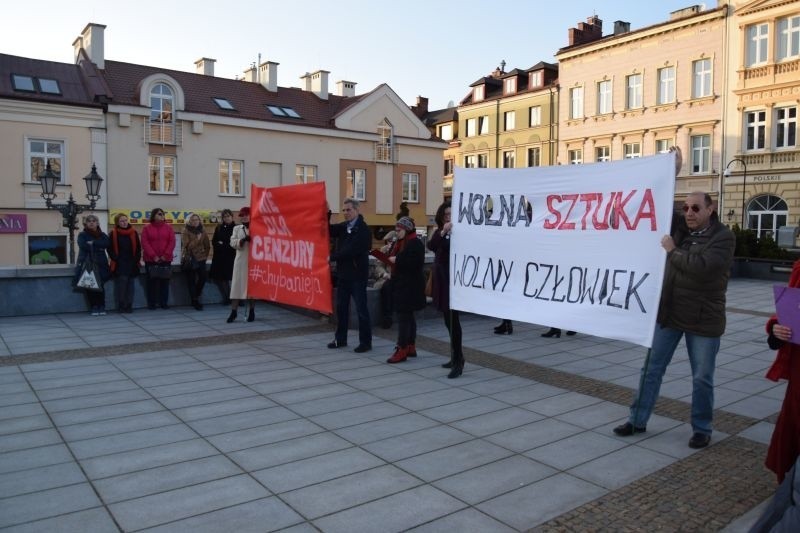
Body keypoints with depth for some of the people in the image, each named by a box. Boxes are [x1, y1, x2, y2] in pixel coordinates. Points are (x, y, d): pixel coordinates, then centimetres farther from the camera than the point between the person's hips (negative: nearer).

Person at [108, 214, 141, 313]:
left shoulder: (133, 233, 7)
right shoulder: (113, 234, 0)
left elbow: (138, 248, 9)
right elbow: (110, 249, 0)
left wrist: (137, 259, 0)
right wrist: (116, 259, -8)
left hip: (132, 263, 3)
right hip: (119, 264, -3)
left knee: (130, 284, 5)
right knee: (121, 283, -10)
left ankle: (129, 306, 11)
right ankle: (121, 306, -3)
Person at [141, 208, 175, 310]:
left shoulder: (168, 227, 6)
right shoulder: (146, 228, 3)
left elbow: (172, 242, -1)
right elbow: (145, 243, -5)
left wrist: (166, 255, -11)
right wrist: (154, 256, -15)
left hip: (165, 259, 1)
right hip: (151, 260, -1)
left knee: (165, 281, 4)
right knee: (152, 281, 2)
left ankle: (164, 303, 11)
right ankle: (151, 303, 9)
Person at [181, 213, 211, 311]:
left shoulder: (202, 231, 8)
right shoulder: (186, 231, -4)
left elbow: (207, 245, 15)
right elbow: (187, 246, -13)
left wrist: (205, 255, 10)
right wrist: (197, 239, -17)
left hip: (200, 259, 3)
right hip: (189, 259, -3)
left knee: (203, 276, -11)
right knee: (191, 281, -1)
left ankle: (196, 295, 15)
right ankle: (195, 301, 7)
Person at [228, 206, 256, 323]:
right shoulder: (237, 228, 11)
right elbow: (232, 242, -1)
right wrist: (243, 240, -17)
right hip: (240, 260, 3)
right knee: (237, 285, 1)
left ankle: (251, 311, 15)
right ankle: (234, 311, 7)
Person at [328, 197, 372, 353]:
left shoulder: (363, 229, -13)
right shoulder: (343, 227, 10)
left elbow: (351, 250, -20)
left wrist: (332, 257, -18)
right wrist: (326, 214, -7)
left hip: (357, 275, -7)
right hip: (343, 273, 7)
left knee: (361, 309, -1)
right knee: (341, 307, 14)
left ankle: (365, 342, 8)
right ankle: (340, 338, 26)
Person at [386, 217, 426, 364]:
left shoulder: (415, 243, -13)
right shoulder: (402, 243, 17)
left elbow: (413, 262, -25)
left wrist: (396, 260, -20)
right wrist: (390, 258, 5)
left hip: (410, 286, -10)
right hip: (402, 284, 10)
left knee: (404, 317, -10)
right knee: (408, 316, 13)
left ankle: (402, 350, -8)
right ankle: (410, 347, 19)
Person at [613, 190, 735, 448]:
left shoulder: (723, 237, -12)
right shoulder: (679, 231, 6)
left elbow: (702, 267, -28)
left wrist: (673, 251, -18)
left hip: (703, 319, -5)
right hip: (668, 313, 5)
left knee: (702, 378, 8)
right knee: (652, 368, 10)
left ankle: (702, 429, 27)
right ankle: (637, 420, 22)